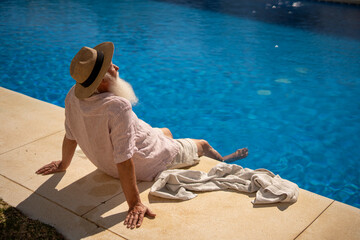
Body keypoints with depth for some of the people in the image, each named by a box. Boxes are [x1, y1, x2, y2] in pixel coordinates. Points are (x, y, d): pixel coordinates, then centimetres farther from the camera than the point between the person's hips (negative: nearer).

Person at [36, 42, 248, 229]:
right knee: (202, 145, 17)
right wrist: (135, 205, -33)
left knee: (166, 132, 33)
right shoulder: (117, 107, -43)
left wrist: (64, 164, 14)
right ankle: (223, 164, 52)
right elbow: (124, 160, -40)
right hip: (147, 166, -7)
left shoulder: (73, 96, -20)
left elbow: (70, 136, -4)